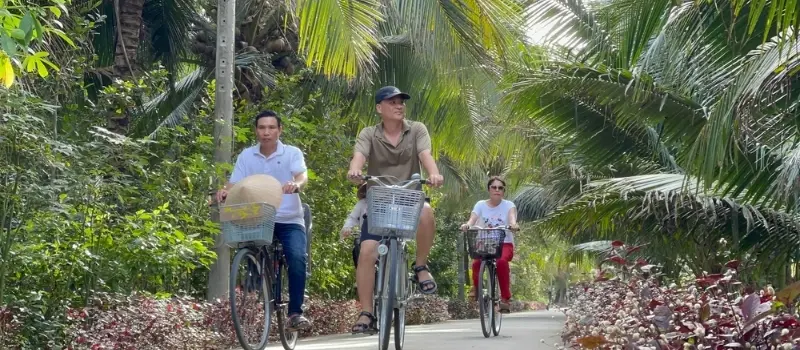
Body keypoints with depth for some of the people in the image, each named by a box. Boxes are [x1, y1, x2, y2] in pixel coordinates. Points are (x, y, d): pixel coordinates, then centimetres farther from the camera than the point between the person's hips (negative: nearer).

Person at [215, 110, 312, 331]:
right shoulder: (246, 156, 8)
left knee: (297, 258, -24)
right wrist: (225, 191, -22)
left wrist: (296, 184, -40)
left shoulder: (292, 153, 2)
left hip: (289, 220, -2)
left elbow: (302, 176, -16)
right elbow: (234, 184, 1)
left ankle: (295, 312, -18)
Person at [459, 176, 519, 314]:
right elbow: (473, 218, -13)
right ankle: (475, 286, -2)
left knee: (502, 261, -36)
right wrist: (467, 225, -37)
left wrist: (513, 224, -46)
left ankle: (505, 298, -25)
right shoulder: (481, 205, 5)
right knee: (476, 262, -32)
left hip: (504, 243, -1)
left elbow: (512, 215, -22)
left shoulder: (508, 205, 1)